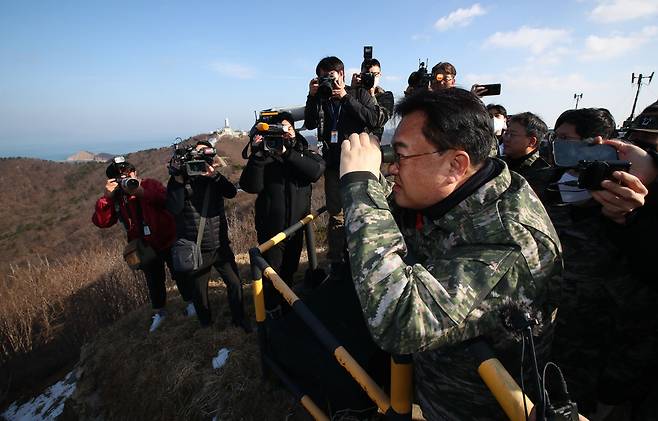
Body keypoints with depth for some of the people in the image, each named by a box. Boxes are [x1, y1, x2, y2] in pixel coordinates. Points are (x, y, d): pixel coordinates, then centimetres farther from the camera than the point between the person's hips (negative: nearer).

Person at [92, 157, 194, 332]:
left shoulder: (150, 184, -12)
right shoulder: (115, 197, -1)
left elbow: (166, 199, -31)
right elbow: (101, 222, -13)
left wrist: (141, 192, -42)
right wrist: (106, 196, -25)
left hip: (168, 240, -3)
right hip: (145, 248, 4)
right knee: (153, 281, 19)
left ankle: (190, 302, 35)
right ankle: (159, 312, 40)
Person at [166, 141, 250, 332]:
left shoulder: (214, 178, 5)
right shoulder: (178, 180, -2)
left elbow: (232, 193, -15)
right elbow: (174, 209, -18)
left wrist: (213, 174, -27)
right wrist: (178, 178, -23)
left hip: (220, 246, 2)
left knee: (235, 283, 7)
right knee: (199, 292, 13)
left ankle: (239, 318, 31)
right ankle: (206, 326, 37)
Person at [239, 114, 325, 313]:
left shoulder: (305, 153, 1)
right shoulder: (266, 156, -6)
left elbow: (317, 169, -21)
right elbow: (251, 186, -19)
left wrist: (286, 152, -27)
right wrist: (257, 153, -28)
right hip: (271, 229, -3)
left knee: (289, 274, 22)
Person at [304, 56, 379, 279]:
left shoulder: (361, 94, 7)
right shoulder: (321, 98, 13)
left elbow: (373, 120, -9)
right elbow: (309, 123, 2)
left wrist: (346, 98, -11)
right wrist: (312, 96, -7)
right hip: (334, 164, 2)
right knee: (336, 215, 4)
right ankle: (336, 262, 13)